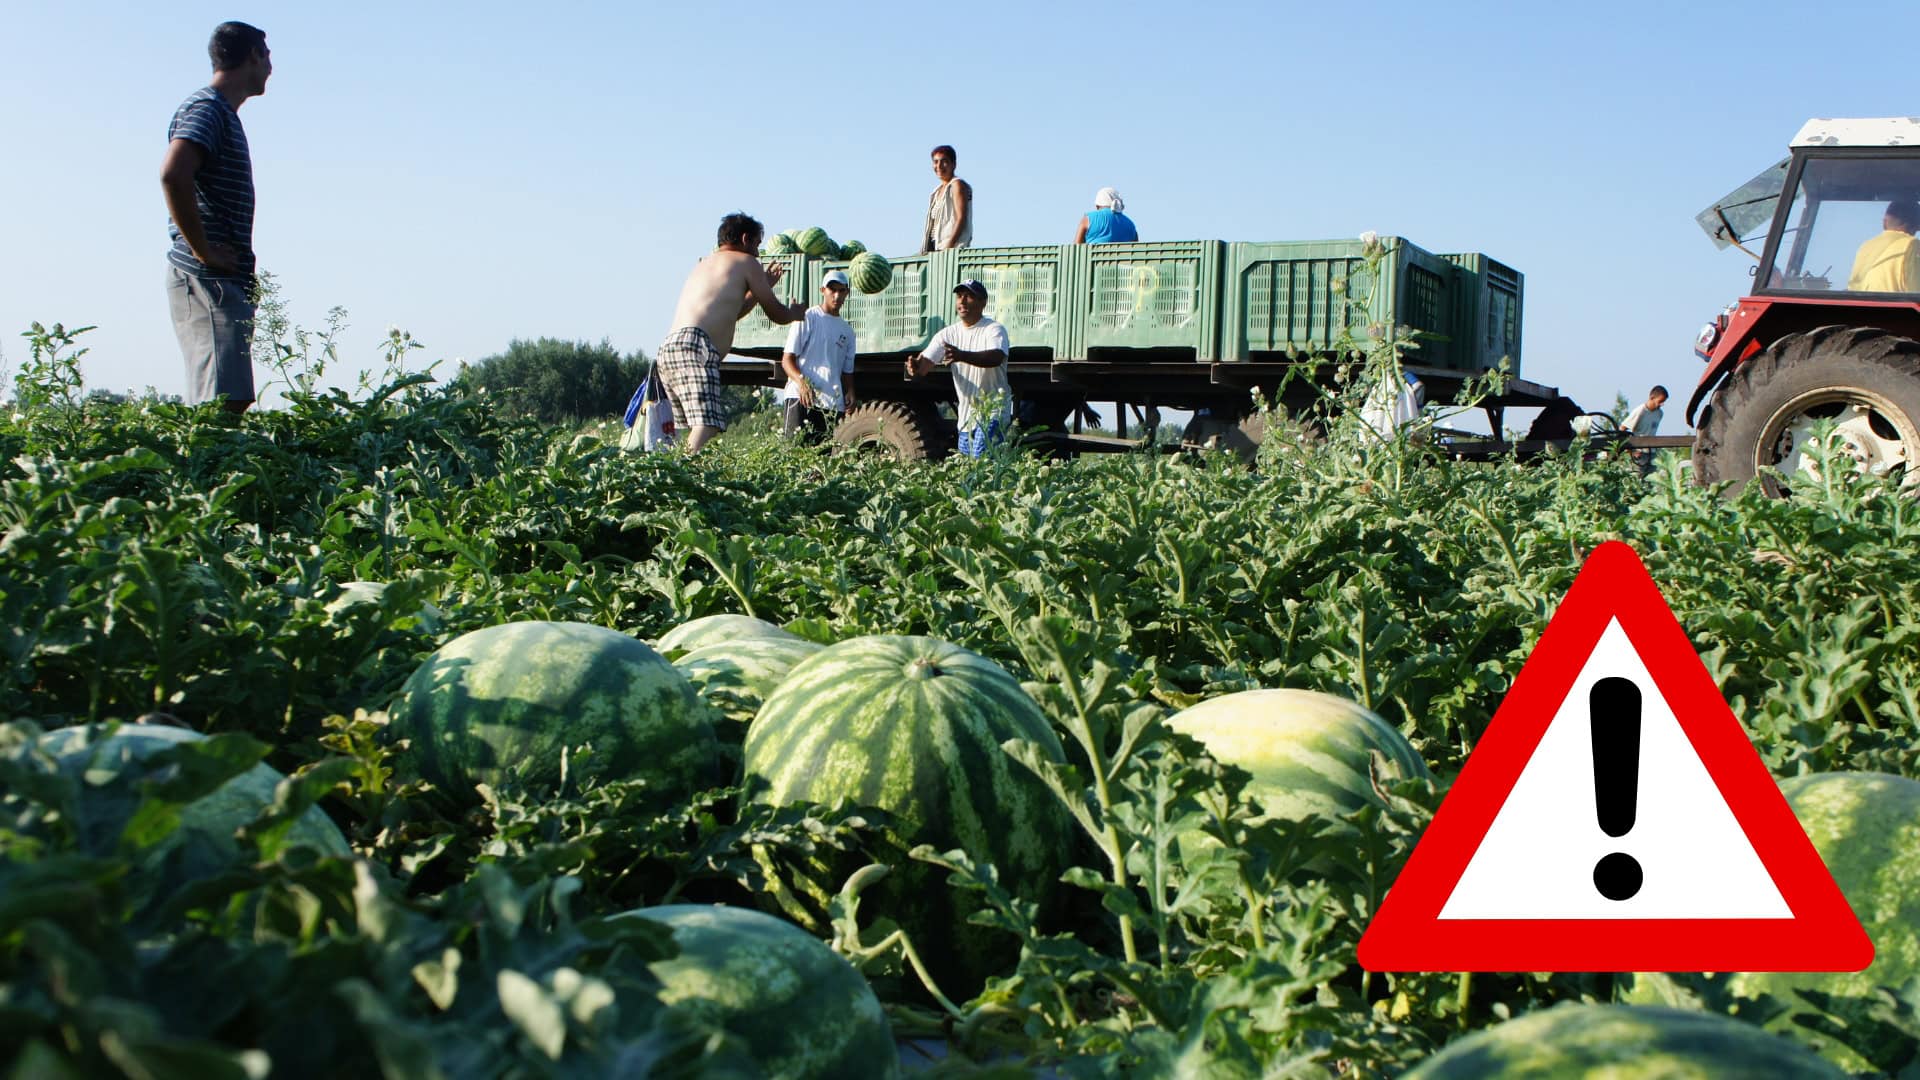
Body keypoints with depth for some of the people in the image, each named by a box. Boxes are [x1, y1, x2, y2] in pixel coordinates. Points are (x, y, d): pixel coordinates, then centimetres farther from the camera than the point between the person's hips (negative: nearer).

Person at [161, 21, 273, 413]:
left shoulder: (224, 114, 22)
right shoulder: (206, 108, -8)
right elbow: (173, 176, -25)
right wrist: (203, 251, -19)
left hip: (228, 282, 10)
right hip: (207, 280, -10)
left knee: (232, 401, 7)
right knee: (223, 401, -16)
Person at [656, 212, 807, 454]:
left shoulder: (704, 265, 33)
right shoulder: (745, 262, 10)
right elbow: (777, 314, 15)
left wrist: (763, 285, 54)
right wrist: (796, 313, 37)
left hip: (667, 347, 9)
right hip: (695, 345, -9)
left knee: (696, 430, 14)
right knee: (707, 425, -23)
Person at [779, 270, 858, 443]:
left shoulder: (847, 331, 22)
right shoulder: (808, 318, 4)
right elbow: (787, 359, -1)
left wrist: (850, 392, 4)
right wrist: (801, 381, -21)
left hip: (834, 404, 6)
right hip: (802, 397, -6)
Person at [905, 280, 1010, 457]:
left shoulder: (994, 330, -8)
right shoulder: (948, 334, 8)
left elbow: (996, 357, -29)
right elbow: (925, 363, -3)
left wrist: (962, 356, -46)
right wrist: (914, 367, -29)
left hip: (992, 414, -7)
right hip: (966, 417, 7)